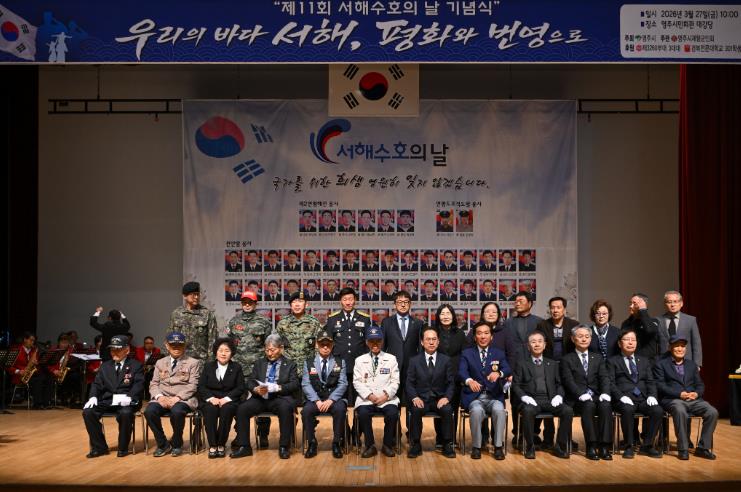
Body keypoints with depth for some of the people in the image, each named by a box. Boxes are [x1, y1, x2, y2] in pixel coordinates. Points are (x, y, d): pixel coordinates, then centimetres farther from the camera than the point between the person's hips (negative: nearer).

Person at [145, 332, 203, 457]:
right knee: (149, 411, -29)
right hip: (163, 398, 3)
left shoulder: (193, 363, 7)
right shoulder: (160, 363, 19)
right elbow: (153, 384, 12)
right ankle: (163, 444, -7)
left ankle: (176, 443, -8)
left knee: (177, 411, -37)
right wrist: (160, 396, -11)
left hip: (184, 399, -3)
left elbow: (193, 386, -3)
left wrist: (177, 398, -18)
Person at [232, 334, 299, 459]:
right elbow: (250, 381, 10)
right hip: (260, 398, 3)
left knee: (286, 408, -36)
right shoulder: (259, 363, 19)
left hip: (280, 398, -3)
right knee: (241, 409, -23)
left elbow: (295, 384, -3)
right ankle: (244, 446, -12)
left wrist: (277, 387, -21)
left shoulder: (290, 364, 10)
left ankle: (284, 447, -24)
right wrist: (256, 389, -14)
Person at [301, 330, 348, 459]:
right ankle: (312, 443, -12)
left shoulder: (340, 362, 9)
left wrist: (330, 400, -16)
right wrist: (317, 401, -16)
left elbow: (342, 384, -1)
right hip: (315, 399, 1)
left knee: (340, 409, -33)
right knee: (306, 410, -31)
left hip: (334, 399, 0)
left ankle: (336, 443, -16)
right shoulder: (308, 363, 9)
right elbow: (306, 384, 0)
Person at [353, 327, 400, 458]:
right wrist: (369, 395, -10)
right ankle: (370, 446, -11)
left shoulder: (391, 359, 14)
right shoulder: (360, 360, 13)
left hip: (387, 399, 0)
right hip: (366, 399, 0)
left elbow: (395, 381, 7)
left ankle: (387, 445, -8)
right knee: (363, 414, -31)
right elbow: (357, 382, 5)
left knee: (393, 414, -30)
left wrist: (386, 395, -10)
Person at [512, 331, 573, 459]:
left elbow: (559, 384, 17)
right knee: (528, 411, -37)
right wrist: (524, 397, -12)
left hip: (550, 400, 3)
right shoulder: (522, 365, 14)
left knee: (568, 411, -26)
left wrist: (559, 396, -4)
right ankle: (530, 447, -21)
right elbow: (515, 385, 6)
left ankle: (560, 446, -13)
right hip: (531, 401, -2)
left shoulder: (553, 364, 23)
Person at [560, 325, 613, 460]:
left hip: (597, 397, 3)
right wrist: (582, 395, -22)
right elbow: (569, 382, -4)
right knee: (589, 405, -35)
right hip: (578, 399, -3)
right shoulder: (567, 360, 9)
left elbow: (604, 378, 7)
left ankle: (604, 446, -28)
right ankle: (591, 446, -30)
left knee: (606, 405, -31)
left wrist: (605, 393, -14)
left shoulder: (598, 358, 21)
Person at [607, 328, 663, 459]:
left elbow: (650, 381, 15)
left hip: (643, 399, 4)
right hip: (624, 399, -4)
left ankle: (647, 446, -10)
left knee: (658, 411, -26)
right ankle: (629, 447, -19)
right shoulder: (613, 361, 11)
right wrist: (622, 396, -17)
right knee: (627, 410, -37)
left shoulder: (644, 360, 24)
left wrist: (652, 396, -5)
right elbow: (611, 383, -1)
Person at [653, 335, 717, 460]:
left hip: (693, 399, 5)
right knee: (680, 411, -38)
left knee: (712, 412, -21)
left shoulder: (692, 364, 22)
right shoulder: (661, 364, 7)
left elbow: (700, 384, 18)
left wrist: (696, 393, -6)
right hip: (672, 399, -5)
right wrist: (679, 394, -16)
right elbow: (660, 385, -4)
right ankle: (683, 449, -26)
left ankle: (703, 447, -10)